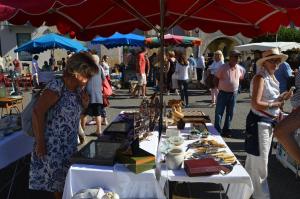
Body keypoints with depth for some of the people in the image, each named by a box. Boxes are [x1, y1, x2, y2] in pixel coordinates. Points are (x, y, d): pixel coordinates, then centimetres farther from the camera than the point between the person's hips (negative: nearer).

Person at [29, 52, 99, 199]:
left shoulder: (78, 88, 1)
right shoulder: (57, 86, -23)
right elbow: (37, 112, -23)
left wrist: (85, 103, -7)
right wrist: (40, 142, -21)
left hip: (69, 142, 7)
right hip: (53, 144, -7)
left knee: (66, 175, 19)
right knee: (56, 177, 9)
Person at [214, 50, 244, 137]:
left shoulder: (240, 69, 2)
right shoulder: (223, 67, -12)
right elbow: (216, 79, -5)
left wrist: (235, 87, 14)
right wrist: (220, 87, -2)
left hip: (233, 94, 5)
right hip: (223, 93, -4)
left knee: (230, 113, 11)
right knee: (219, 112, -2)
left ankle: (226, 130, 23)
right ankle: (217, 130, 7)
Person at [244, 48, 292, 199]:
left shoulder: (272, 78, 11)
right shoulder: (260, 78, -17)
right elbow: (256, 104, -26)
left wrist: (281, 98, 1)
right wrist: (275, 105, -16)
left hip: (269, 122, 10)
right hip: (259, 122, -10)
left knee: (255, 159, 22)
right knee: (259, 162, 1)